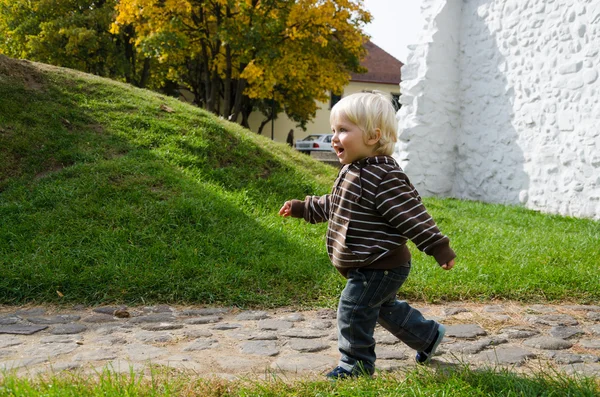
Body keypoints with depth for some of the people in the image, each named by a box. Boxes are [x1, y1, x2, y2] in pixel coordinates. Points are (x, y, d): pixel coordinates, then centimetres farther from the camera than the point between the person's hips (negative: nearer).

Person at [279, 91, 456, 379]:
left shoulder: (384, 177, -25)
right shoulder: (352, 171, 7)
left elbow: (412, 215, -26)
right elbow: (332, 205, 23)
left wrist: (439, 249, -24)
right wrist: (302, 208, 23)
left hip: (378, 267, -10)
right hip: (372, 266, 10)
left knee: (353, 311, -3)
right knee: (385, 308, 24)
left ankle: (356, 364, 15)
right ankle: (428, 335, 42)